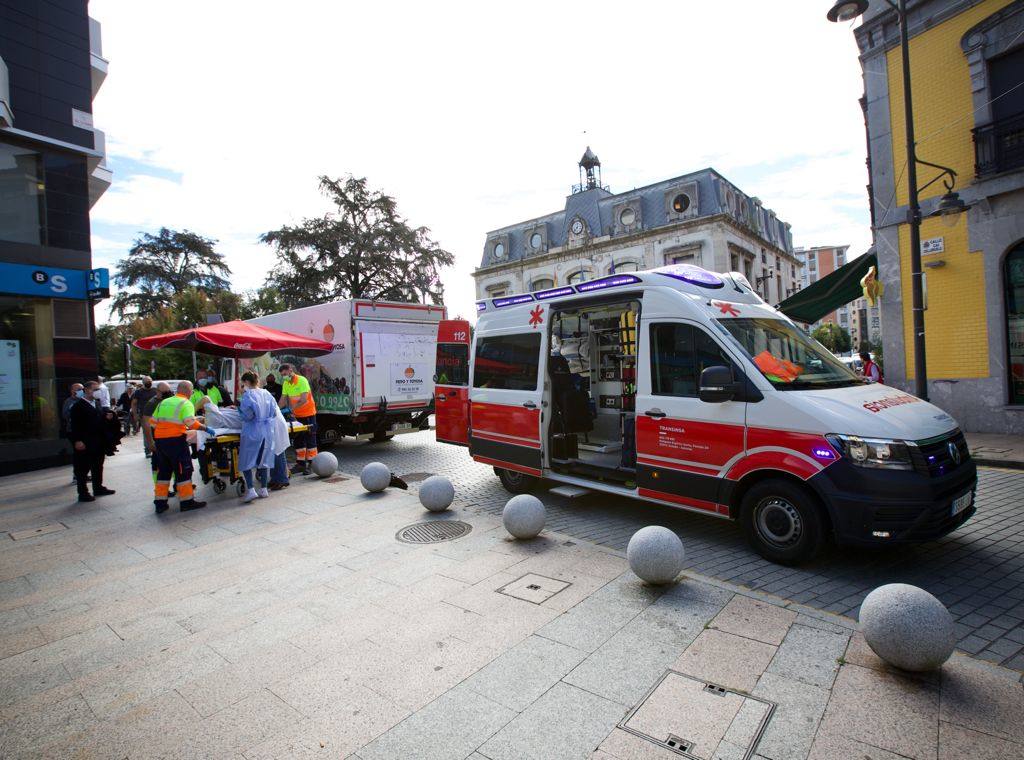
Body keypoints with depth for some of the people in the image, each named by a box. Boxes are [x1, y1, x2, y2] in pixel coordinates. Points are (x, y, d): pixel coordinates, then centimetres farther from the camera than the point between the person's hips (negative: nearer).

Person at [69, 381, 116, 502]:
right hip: (85, 444, -8)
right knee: (83, 469, 1)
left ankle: (98, 488, 29)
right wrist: (77, 441, -22)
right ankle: (83, 493, 8)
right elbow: (75, 425, -16)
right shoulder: (78, 406, -11)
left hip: (98, 443, 8)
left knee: (98, 467, 17)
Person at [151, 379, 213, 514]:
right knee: (183, 471, 2)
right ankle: (187, 501, 7)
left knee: (163, 471, 16)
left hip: (159, 440, 7)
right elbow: (192, 423, -20)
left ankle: (160, 502, 21)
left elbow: (153, 422, 15)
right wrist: (206, 428, -12)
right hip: (176, 440, -7)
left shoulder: (163, 402, 16)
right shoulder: (186, 403, -5)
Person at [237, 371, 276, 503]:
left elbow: (247, 415, -15)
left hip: (252, 432, -6)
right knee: (264, 460, 13)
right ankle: (263, 489, 18)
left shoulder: (248, 395, -11)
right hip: (267, 432, 6)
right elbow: (274, 412, 9)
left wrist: (239, 409, 3)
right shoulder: (266, 394, 6)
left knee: (246, 462, 3)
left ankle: (251, 489, -5)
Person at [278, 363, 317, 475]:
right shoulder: (285, 384, 1)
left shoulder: (302, 380, -19)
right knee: (298, 440, 10)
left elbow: (304, 400, -27)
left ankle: (311, 464, 3)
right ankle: (300, 464, 18)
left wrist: (291, 408, -36)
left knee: (310, 440, -2)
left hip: (308, 413, -7)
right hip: (297, 415, 7)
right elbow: (283, 399, 1)